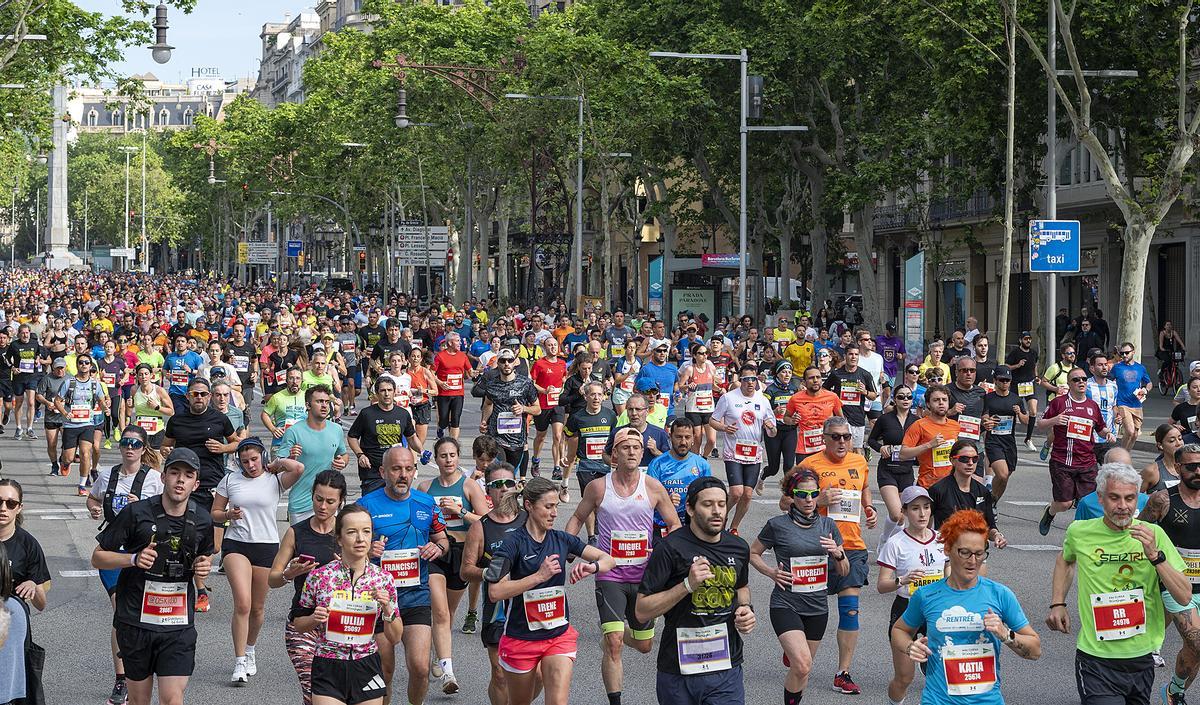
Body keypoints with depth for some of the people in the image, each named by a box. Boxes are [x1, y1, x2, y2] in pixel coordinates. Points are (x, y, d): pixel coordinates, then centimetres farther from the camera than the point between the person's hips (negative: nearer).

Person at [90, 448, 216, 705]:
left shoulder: (202, 520, 3)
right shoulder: (136, 513, -8)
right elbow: (97, 558, -1)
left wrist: (203, 566, 0)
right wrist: (134, 559, -18)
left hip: (179, 626, 1)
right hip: (136, 621, -1)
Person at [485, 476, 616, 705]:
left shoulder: (561, 540, 1)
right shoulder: (513, 543, -12)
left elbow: (608, 560, 5)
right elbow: (495, 592, -22)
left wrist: (592, 566, -18)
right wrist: (539, 576, -24)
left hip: (559, 635, 3)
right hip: (520, 640, -3)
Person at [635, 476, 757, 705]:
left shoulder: (738, 548, 7)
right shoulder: (671, 548, -10)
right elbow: (641, 611, -12)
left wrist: (746, 608, 8)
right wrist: (688, 585, -21)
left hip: (727, 671, 3)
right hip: (679, 674, -3)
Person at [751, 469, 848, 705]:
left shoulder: (827, 526, 5)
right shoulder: (777, 525, -6)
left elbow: (844, 571, 10)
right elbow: (753, 553, 7)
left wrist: (838, 554, -12)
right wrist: (771, 572, -10)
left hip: (817, 607, 4)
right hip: (786, 605, -4)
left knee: (803, 670, 12)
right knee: (802, 666, -21)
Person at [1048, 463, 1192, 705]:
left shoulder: (1153, 535, -4)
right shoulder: (1079, 532, -3)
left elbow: (1184, 597, -10)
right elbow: (1066, 559, 22)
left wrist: (1154, 554, -20)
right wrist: (1057, 605, 13)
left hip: (1142, 659, 2)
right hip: (1096, 661, -2)